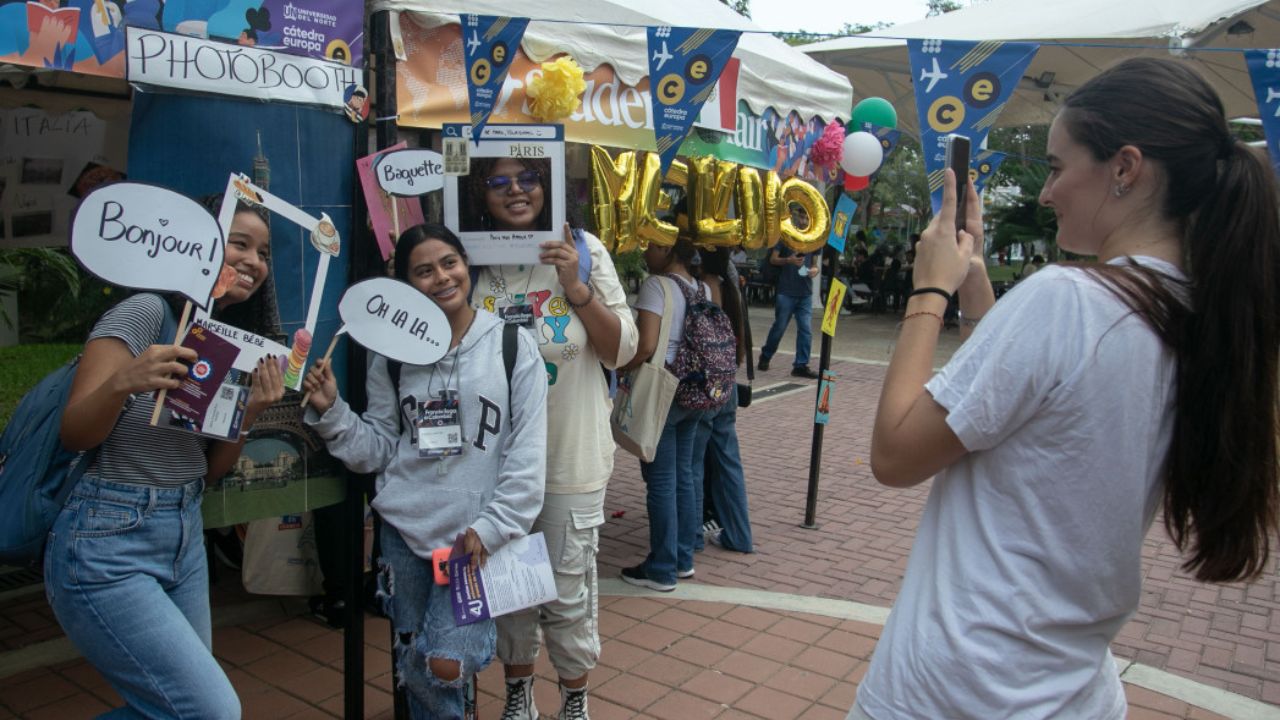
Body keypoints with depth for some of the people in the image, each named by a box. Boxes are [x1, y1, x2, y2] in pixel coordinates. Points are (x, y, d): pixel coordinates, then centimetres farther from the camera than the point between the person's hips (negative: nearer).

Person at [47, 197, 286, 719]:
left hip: (186, 538, 8)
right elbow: (74, 435, -15)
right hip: (109, 544, -8)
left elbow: (209, 470, 10)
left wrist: (251, 411, -7)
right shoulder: (147, 313, -12)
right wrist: (122, 381, -34)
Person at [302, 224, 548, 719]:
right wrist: (331, 411, -10)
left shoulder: (514, 346, -4)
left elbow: (528, 452, -7)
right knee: (412, 670, 13)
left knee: (443, 667, -11)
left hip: (478, 535, -3)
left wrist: (492, 529, -12)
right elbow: (376, 449, 6)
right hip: (404, 530, 3)